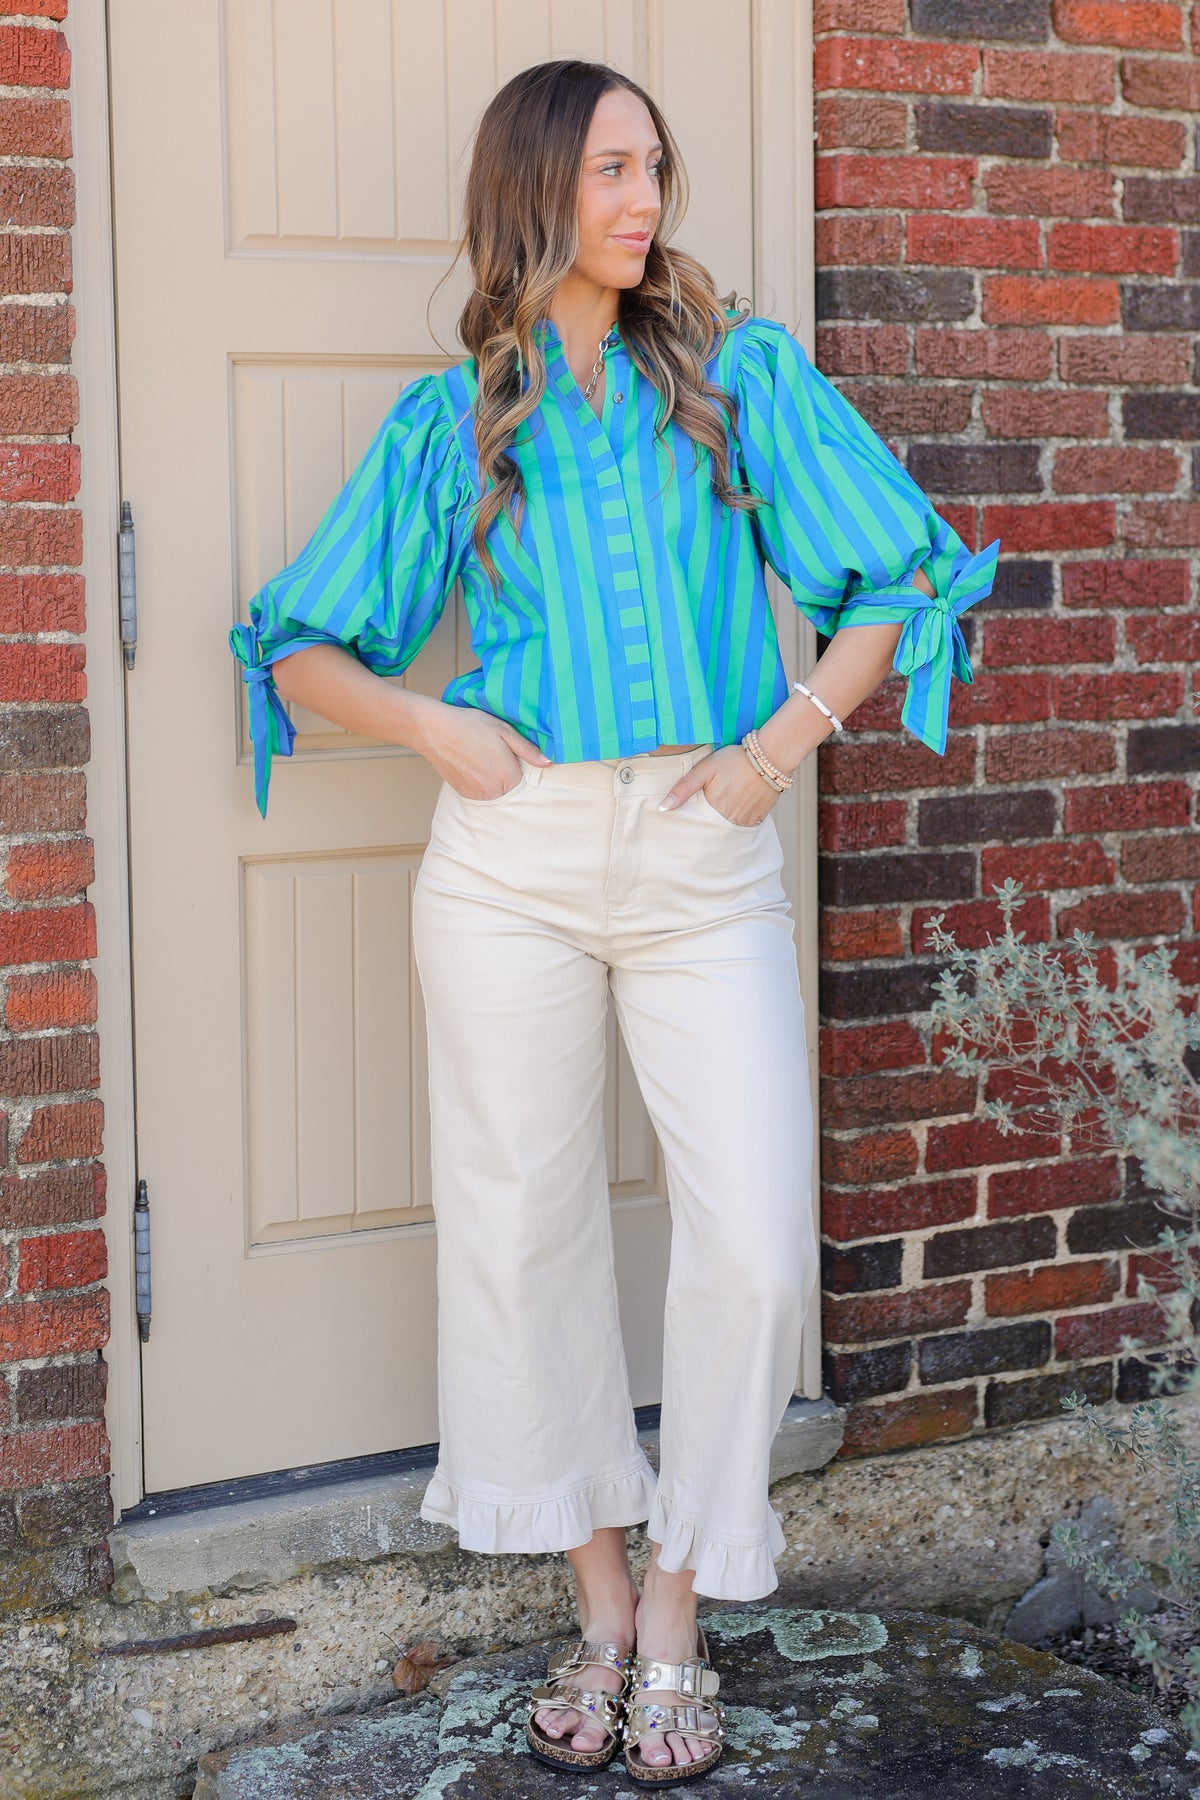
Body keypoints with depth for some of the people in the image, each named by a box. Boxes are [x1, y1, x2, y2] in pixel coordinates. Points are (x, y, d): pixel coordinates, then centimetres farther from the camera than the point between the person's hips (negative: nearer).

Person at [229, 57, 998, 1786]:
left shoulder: (741, 374, 7)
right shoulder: (447, 422, 8)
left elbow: (902, 573, 7)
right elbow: (297, 648, 12)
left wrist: (784, 742, -5)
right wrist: (430, 723, -6)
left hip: (704, 857, 0)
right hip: (512, 854, 1)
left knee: (755, 1243, -8)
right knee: (526, 1226, 6)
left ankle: (678, 1611, 11)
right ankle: (600, 1596, 24)